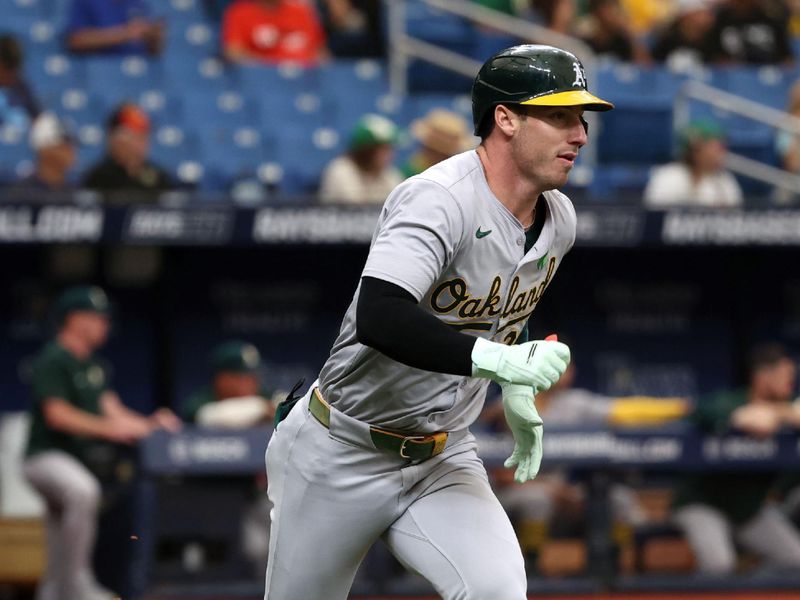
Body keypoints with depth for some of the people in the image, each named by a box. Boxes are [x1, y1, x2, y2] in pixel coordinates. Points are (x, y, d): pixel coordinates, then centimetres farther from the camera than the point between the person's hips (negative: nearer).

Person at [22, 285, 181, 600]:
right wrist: (107, 428, -29)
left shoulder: (92, 364, 17)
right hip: (45, 456, -10)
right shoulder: (53, 360, -12)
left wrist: (149, 424, -1)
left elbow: (109, 407, 15)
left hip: (77, 461, 10)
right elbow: (57, 415, -22)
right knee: (83, 491, -39)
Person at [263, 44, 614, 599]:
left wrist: (517, 393, 21)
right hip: (342, 455, -5)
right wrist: (495, 358, -46)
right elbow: (378, 318, -40)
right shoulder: (439, 199, -25)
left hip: (445, 462, 5)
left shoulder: (559, 220, 1)